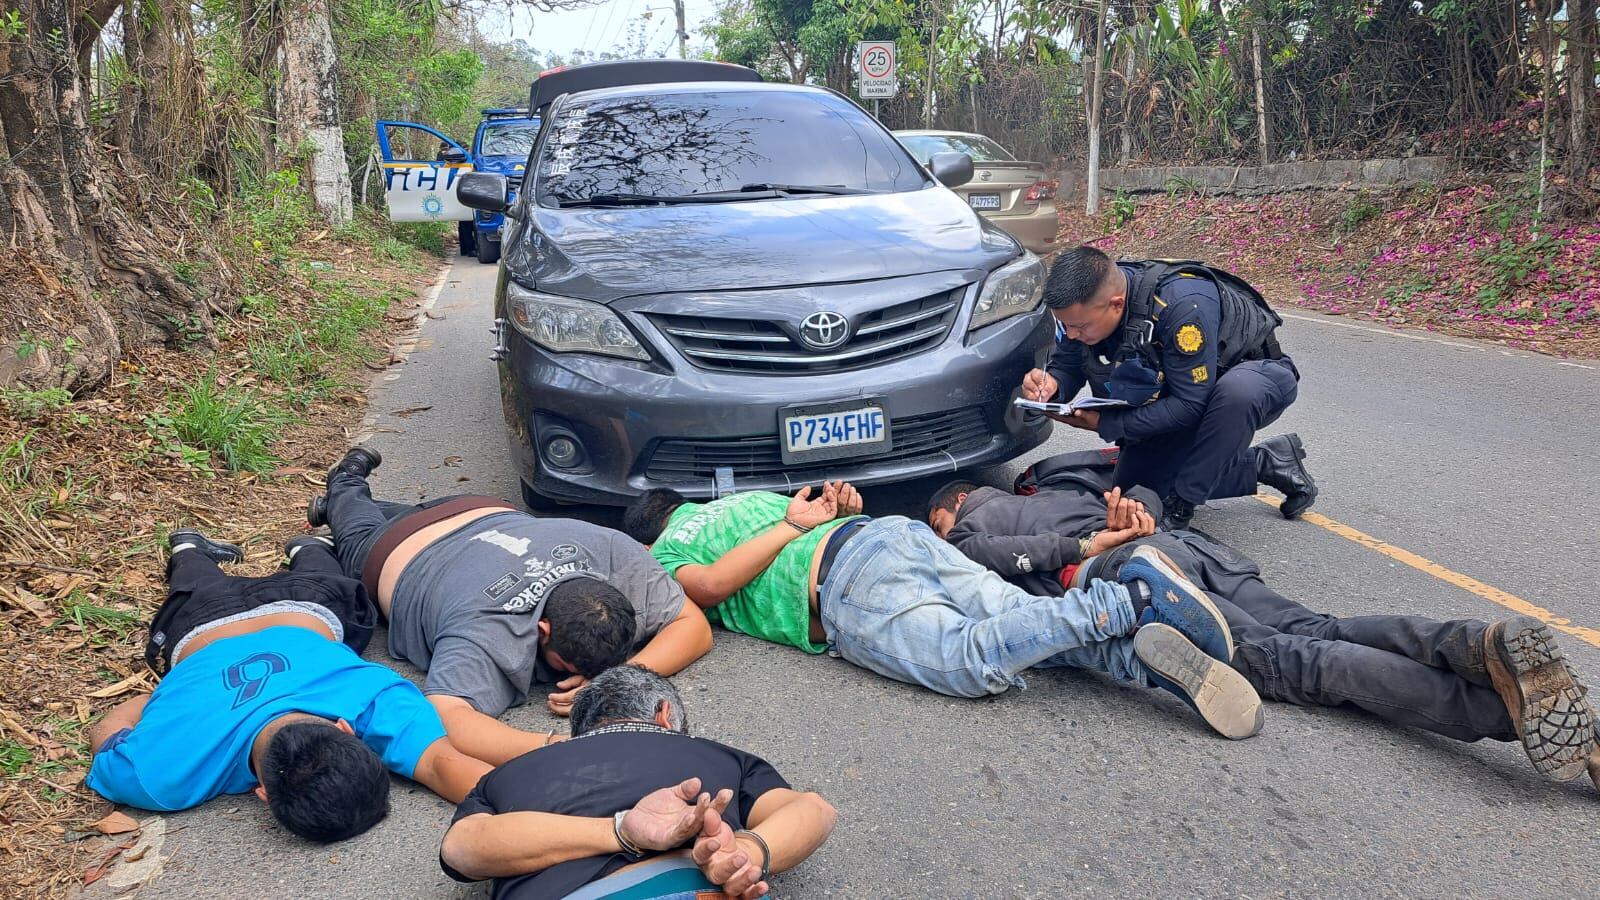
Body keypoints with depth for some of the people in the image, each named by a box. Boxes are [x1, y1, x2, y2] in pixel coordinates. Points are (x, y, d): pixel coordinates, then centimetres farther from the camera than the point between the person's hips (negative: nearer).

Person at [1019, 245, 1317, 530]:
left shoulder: (1182, 304, -40)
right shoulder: (1081, 304, -20)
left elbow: (1191, 405, -35)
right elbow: (1066, 366, -7)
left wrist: (1107, 424, -34)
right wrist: (1052, 385, -31)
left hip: (1256, 370, -7)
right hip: (1179, 396, 7)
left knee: (1237, 392, -43)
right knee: (1134, 485, 0)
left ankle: (1180, 503, -24)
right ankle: (1266, 463, 6)